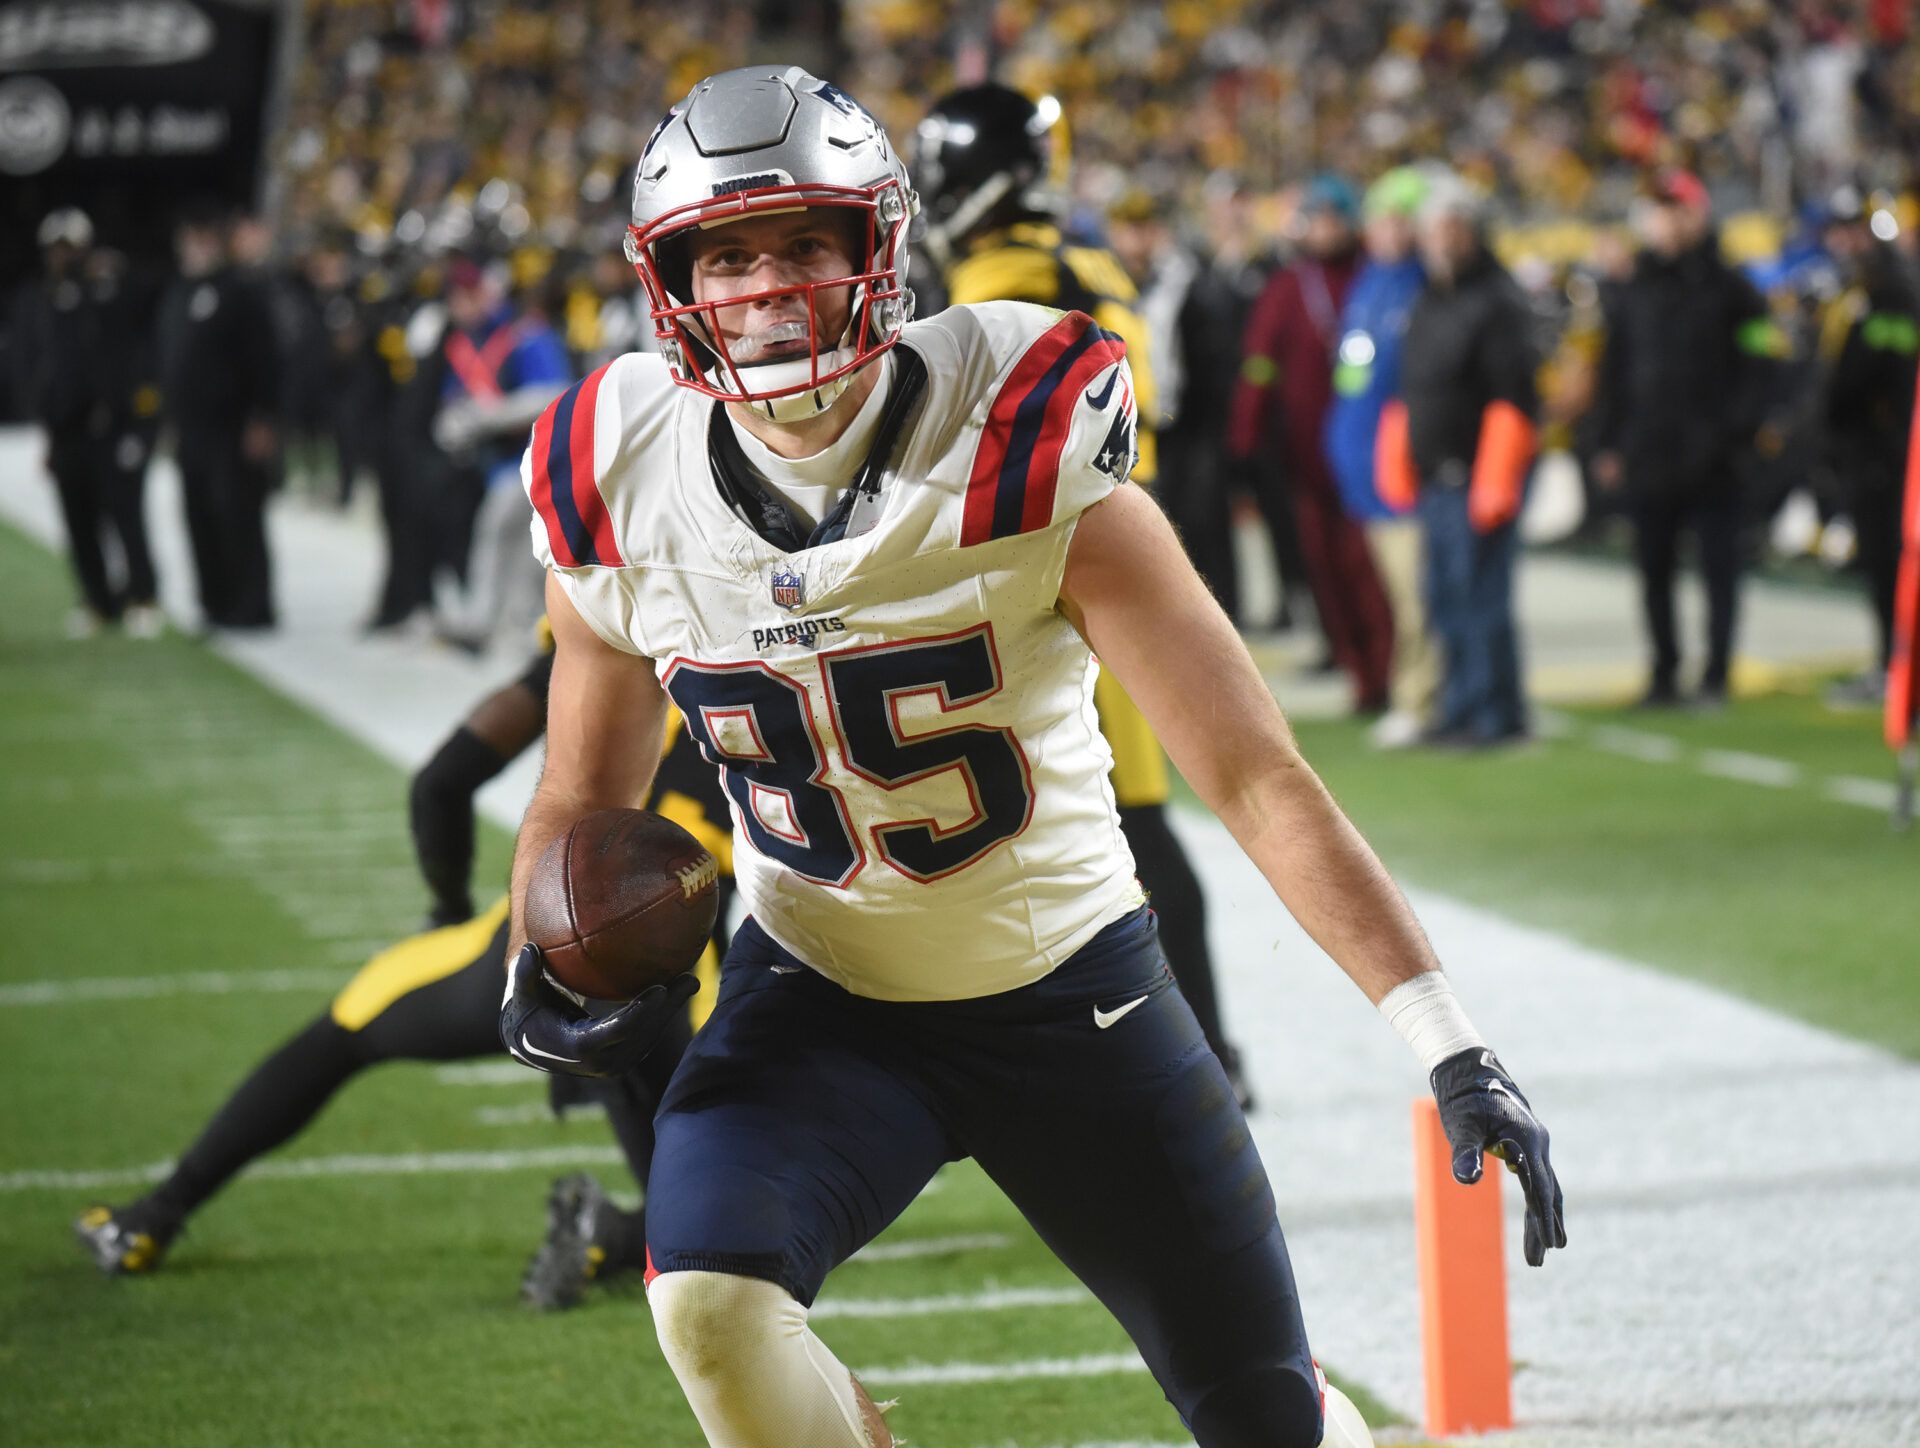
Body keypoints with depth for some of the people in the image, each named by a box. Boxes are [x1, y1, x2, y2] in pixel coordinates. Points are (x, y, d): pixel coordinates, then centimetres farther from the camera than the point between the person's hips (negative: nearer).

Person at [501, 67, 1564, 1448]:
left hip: (1068, 992, -2)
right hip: (818, 1000, 2)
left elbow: (1257, 775, -23)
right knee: (711, 1300, -27)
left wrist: (1454, 1046, -29)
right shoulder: (626, 503, -11)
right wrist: (539, 965, -13)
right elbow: (588, 792, 9)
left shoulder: (1024, 457, -22)